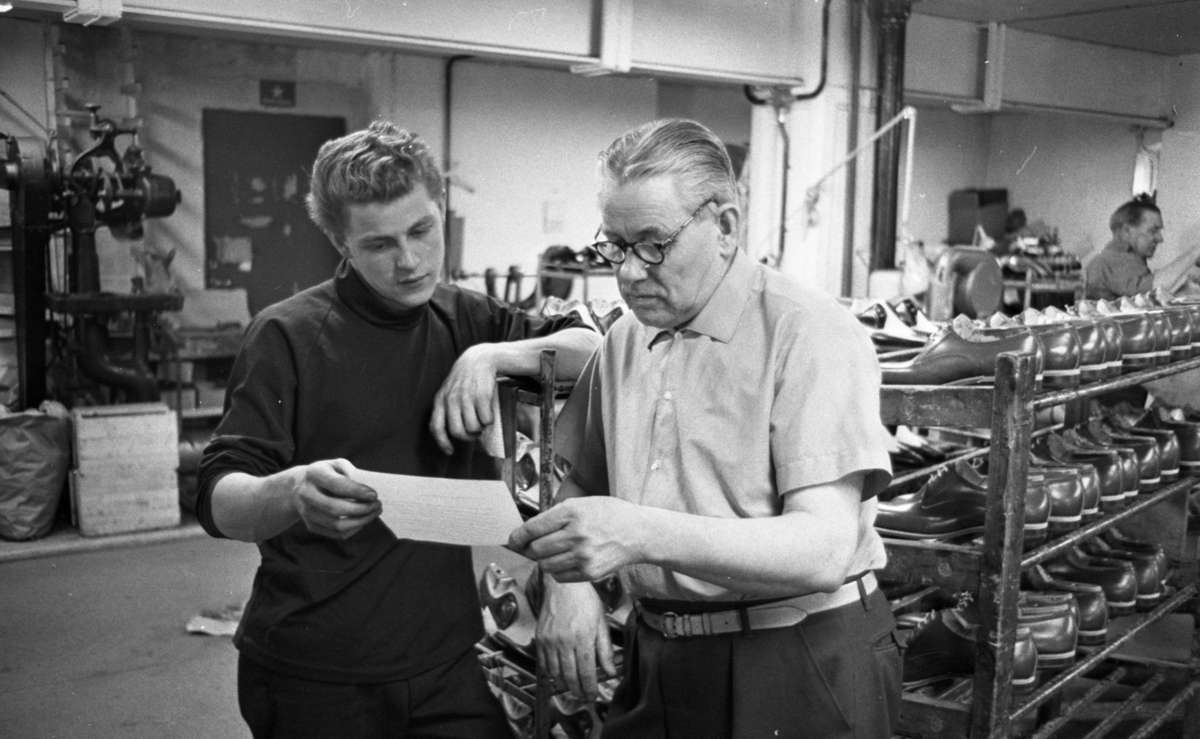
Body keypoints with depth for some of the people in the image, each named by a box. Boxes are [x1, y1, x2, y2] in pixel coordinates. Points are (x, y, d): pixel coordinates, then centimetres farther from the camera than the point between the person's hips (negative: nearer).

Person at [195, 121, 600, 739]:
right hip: (314, 678, -3)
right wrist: (290, 493, -36)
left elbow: (594, 350, 2)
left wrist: (493, 355, -15)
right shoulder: (288, 335, -10)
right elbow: (218, 502, -14)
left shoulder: (462, 320, 5)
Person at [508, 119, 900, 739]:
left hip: (799, 672, -6)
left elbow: (823, 550, -25)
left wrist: (644, 534, -37)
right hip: (657, 661, 6)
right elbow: (581, 480, 15)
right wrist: (566, 581, -6)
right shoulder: (623, 341, 6)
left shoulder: (812, 335, -16)